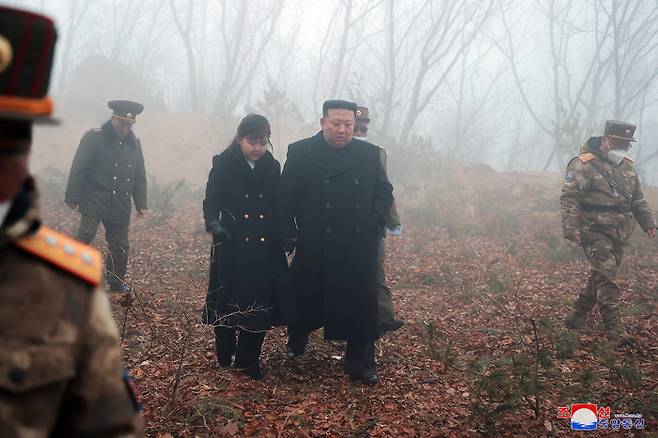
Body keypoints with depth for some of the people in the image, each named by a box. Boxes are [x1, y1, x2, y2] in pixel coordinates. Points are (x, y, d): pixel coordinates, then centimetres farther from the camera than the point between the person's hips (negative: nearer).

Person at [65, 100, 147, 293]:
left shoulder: (134, 144, 11)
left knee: (120, 245, 7)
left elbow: (139, 176, 16)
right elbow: (78, 169, -7)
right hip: (94, 201, -5)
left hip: (120, 206, 5)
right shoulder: (94, 138, -6)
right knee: (86, 235, -19)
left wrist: (141, 204, 11)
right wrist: (73, 198, -9)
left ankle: (116, 282, 22)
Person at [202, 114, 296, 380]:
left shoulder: (272, 167, 6)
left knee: (260, 305, 2)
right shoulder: (223, 165, -5)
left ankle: (248, 361, 17)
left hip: (265, 250, 3)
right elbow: (211, 202, -10)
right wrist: (214, 224, -28)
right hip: (232, 248, -3)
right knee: (229, 302, 6)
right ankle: (224, 355, 30)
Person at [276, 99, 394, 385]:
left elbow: (384, 192, 11)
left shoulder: (369, 154, 6)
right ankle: (296, 341, 42)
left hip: (359, 250, 1)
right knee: (305, 301, 15)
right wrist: (289, 236, -5)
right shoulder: (301, 153, 0)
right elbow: (285, 199, -1)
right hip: (313, 249, -1)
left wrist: (373, 225, -1)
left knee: (360, 305, 3)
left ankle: (360, 365, 15)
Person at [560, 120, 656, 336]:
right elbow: (569, 199, -14)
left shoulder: (627, 166, 15)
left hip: (619, 235, 8)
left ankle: (576, 317, 25)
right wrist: (571, 228, -22)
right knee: (607, 278, -14)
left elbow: (637, 198, 25)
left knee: (601, 277, 11)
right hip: (596, 233, -7)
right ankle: (614, 330, -12)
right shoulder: (584, 165, -10)